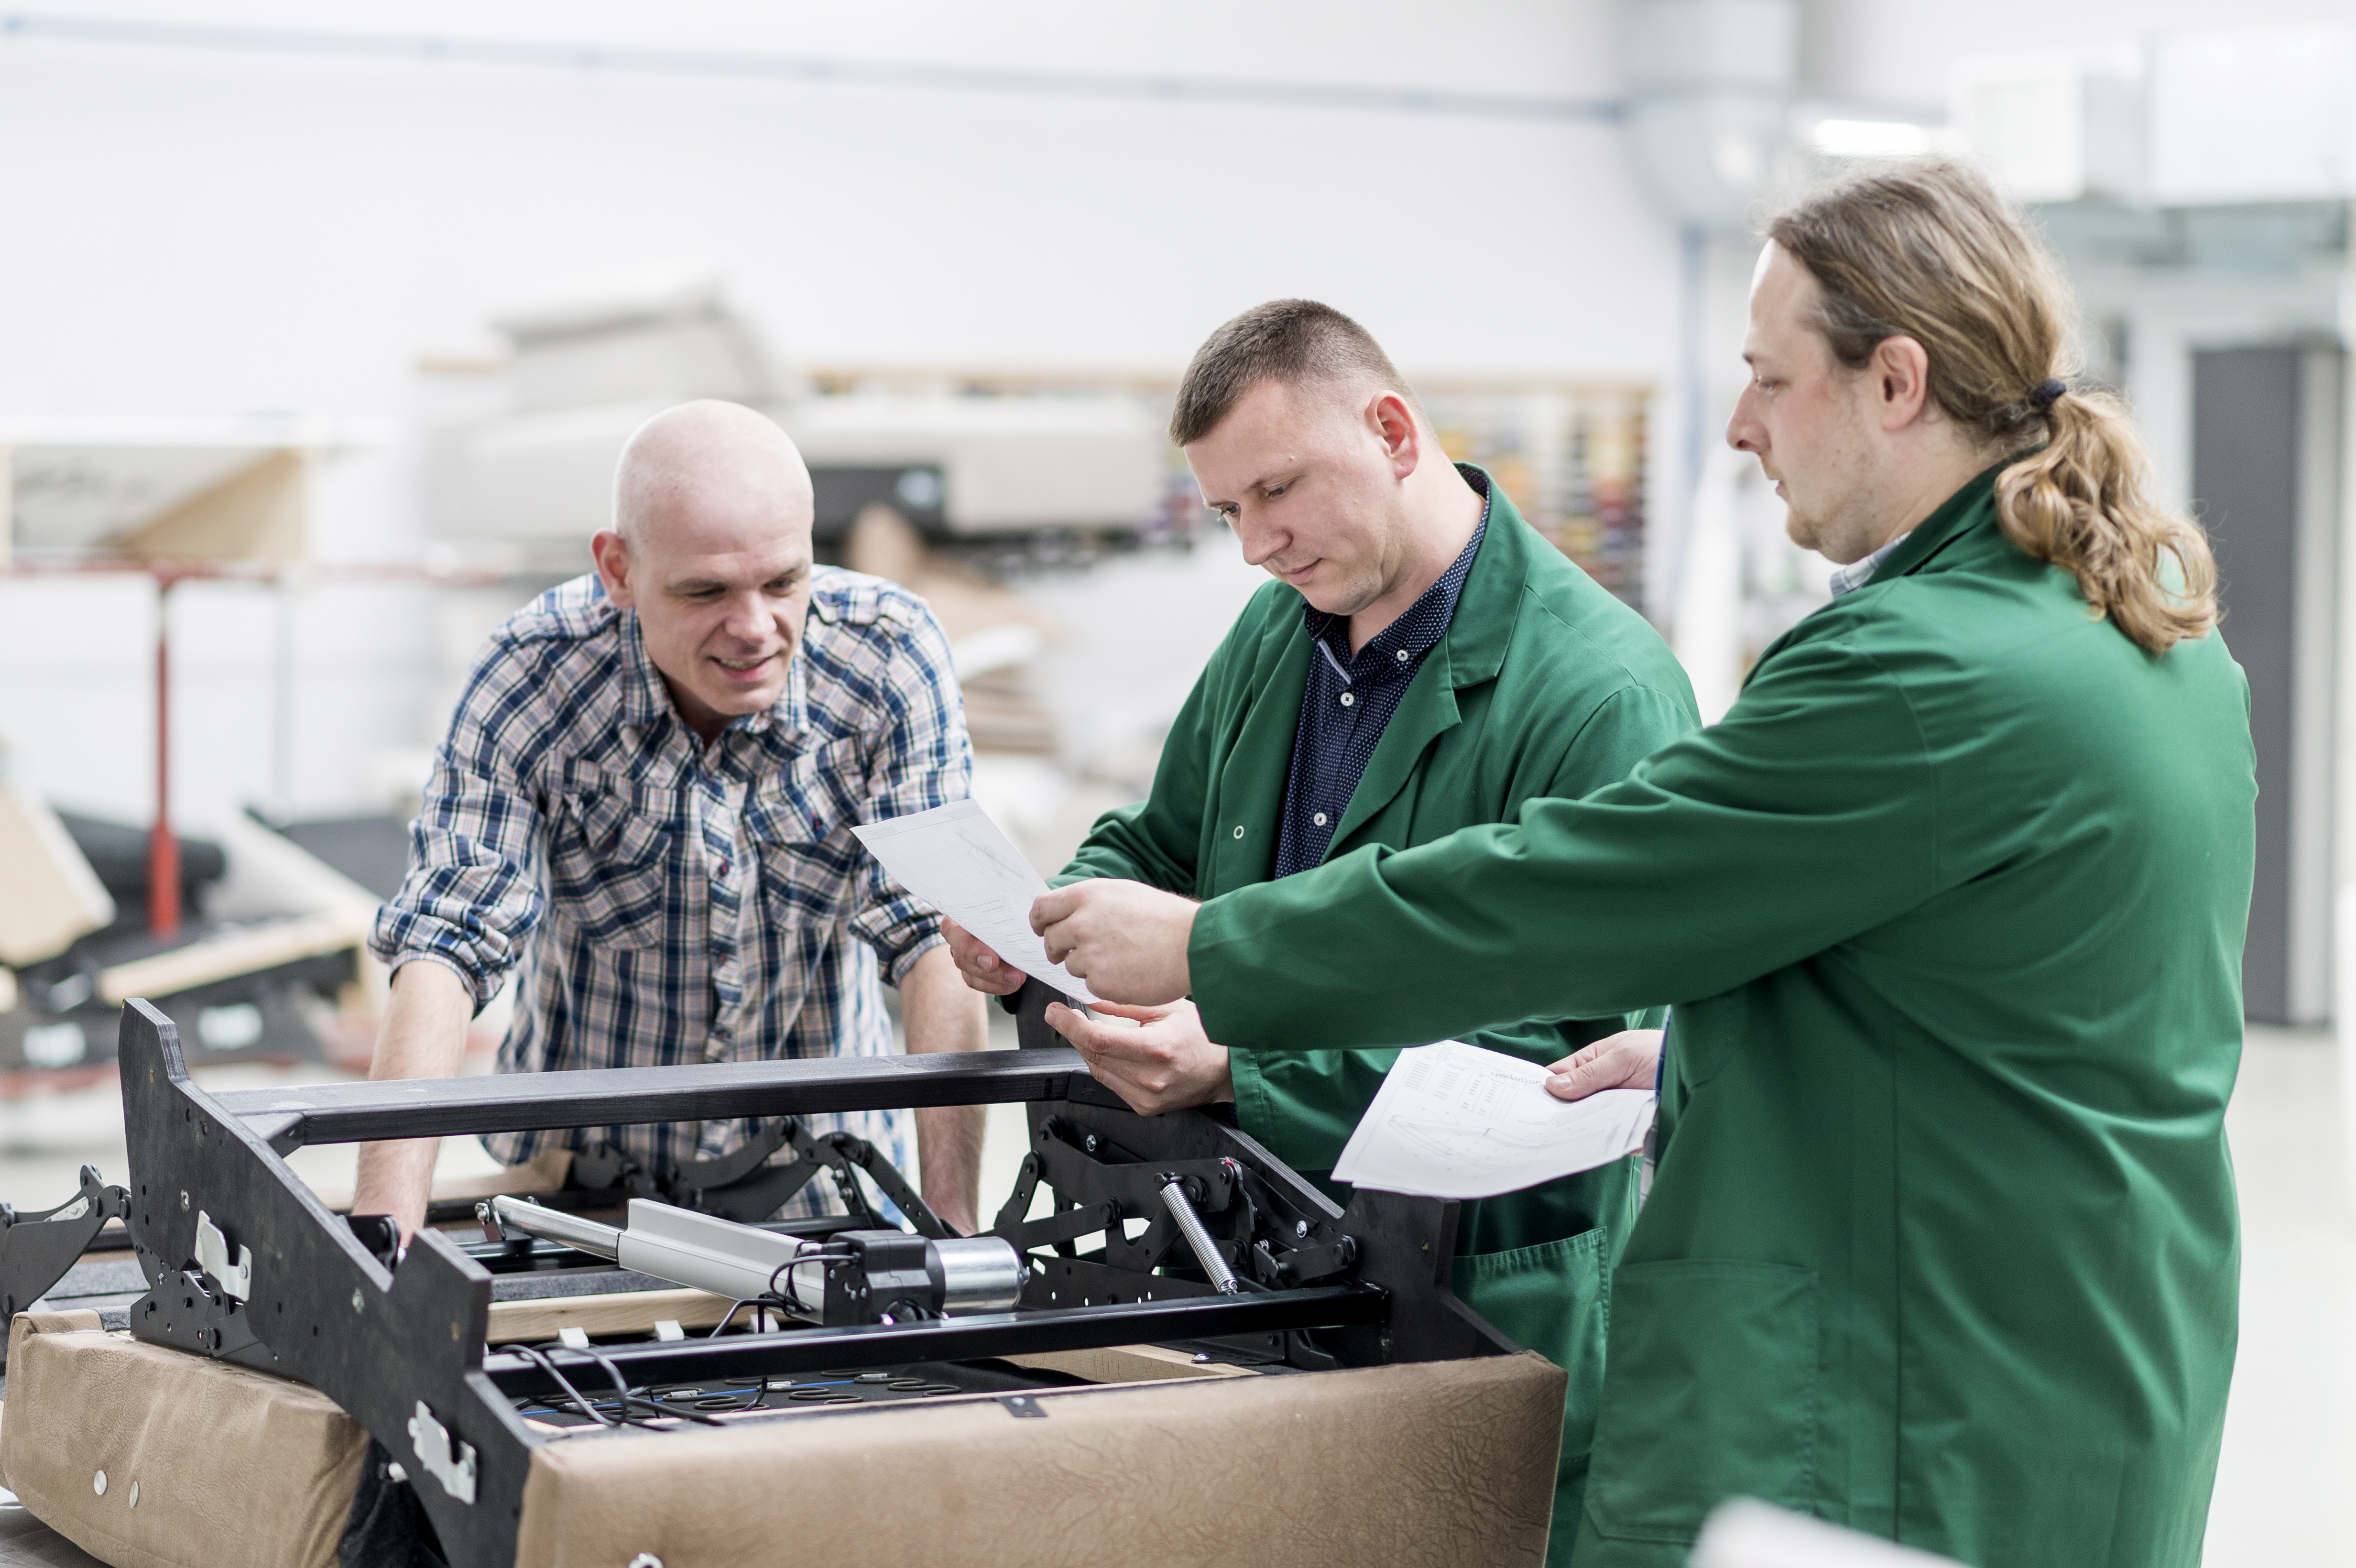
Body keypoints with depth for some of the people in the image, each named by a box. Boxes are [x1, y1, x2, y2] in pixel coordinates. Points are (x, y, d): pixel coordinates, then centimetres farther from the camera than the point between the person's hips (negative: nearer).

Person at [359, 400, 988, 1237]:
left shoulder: (893, 655, -16)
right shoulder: (529, 674, -18)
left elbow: (935, 930, -18)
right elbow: (445, 946, -22)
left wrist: (952, 1215, -28)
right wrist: (386, 1226, -35)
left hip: (821, 1166, 0)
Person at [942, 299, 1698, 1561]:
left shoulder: (1602, 692, -17)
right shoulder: (1273, 632, 9)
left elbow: (1579, 1062, -22)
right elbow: (1157, 849, 23)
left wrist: (1242, 1069, -28)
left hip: (1482, 1315, -7)